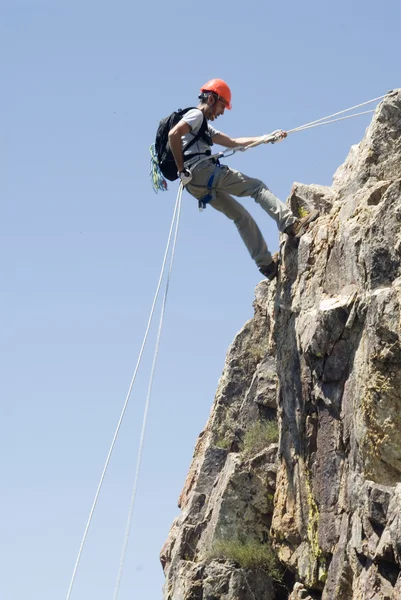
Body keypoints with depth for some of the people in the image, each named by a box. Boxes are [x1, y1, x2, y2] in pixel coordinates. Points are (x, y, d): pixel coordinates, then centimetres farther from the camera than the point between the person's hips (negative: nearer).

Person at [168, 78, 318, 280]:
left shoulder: (205, 127, 33)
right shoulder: (196, 115, 2)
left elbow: (232, 142, 31)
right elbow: (174, 134, -17)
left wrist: (265, 139, 24)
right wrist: (181, 168, -16)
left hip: (197, 187, 10)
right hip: (200, 170, -10)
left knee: (241, 216, 10)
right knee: (256, 186, -7)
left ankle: (266, 264, 6)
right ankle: (290, 224, -19)